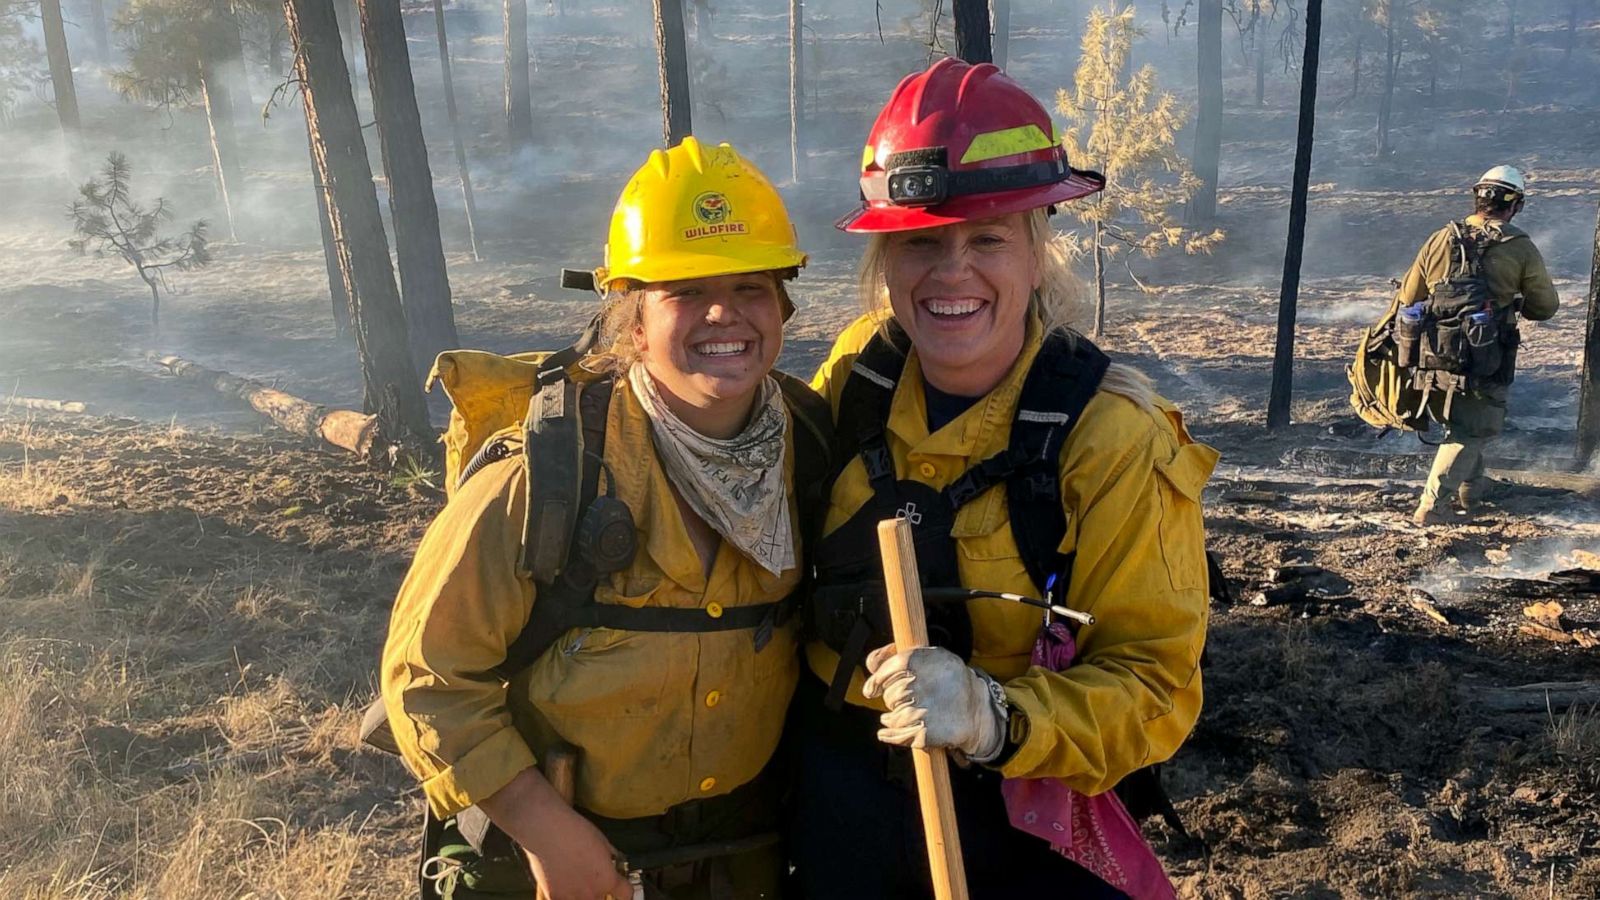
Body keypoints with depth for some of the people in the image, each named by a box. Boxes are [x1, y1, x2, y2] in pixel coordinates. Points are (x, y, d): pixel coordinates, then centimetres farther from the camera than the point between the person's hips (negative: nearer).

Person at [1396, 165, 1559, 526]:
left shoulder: (1440, 240, 2)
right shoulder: (1520, 249, -7)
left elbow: (1407, 300, 7)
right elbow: (1546, 307, 3)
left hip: (1433, 361, 4)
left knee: (1458, 424, 26)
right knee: (1470, 433, 7)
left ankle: (1470, 488, 41)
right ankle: (1430, 505, -4)